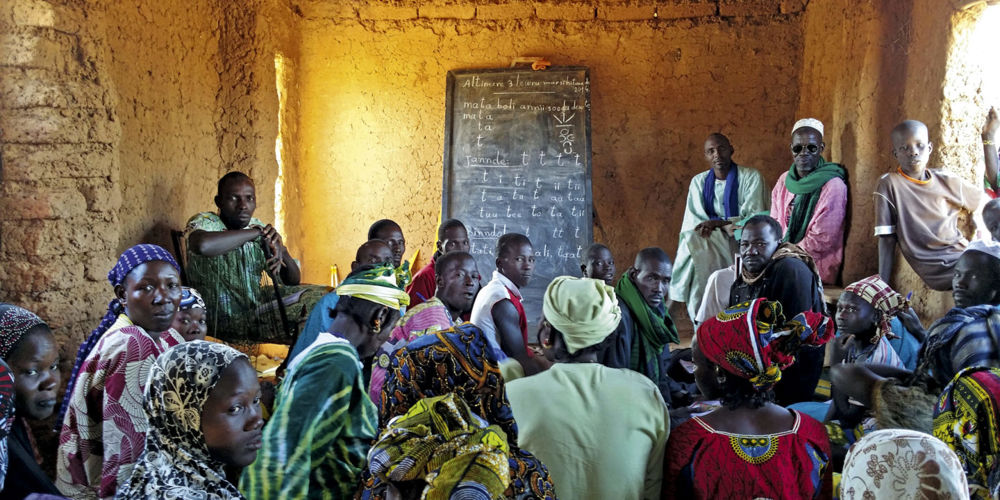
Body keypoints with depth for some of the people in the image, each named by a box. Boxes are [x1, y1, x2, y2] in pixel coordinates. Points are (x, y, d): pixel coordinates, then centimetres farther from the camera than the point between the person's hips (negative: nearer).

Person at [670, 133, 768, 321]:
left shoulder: (751, 177, 0)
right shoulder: (699, 182, 12)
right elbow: (692, 221, 2)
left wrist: (719, 223, -22)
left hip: (741, 241, -4)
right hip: (709, 242, 4)